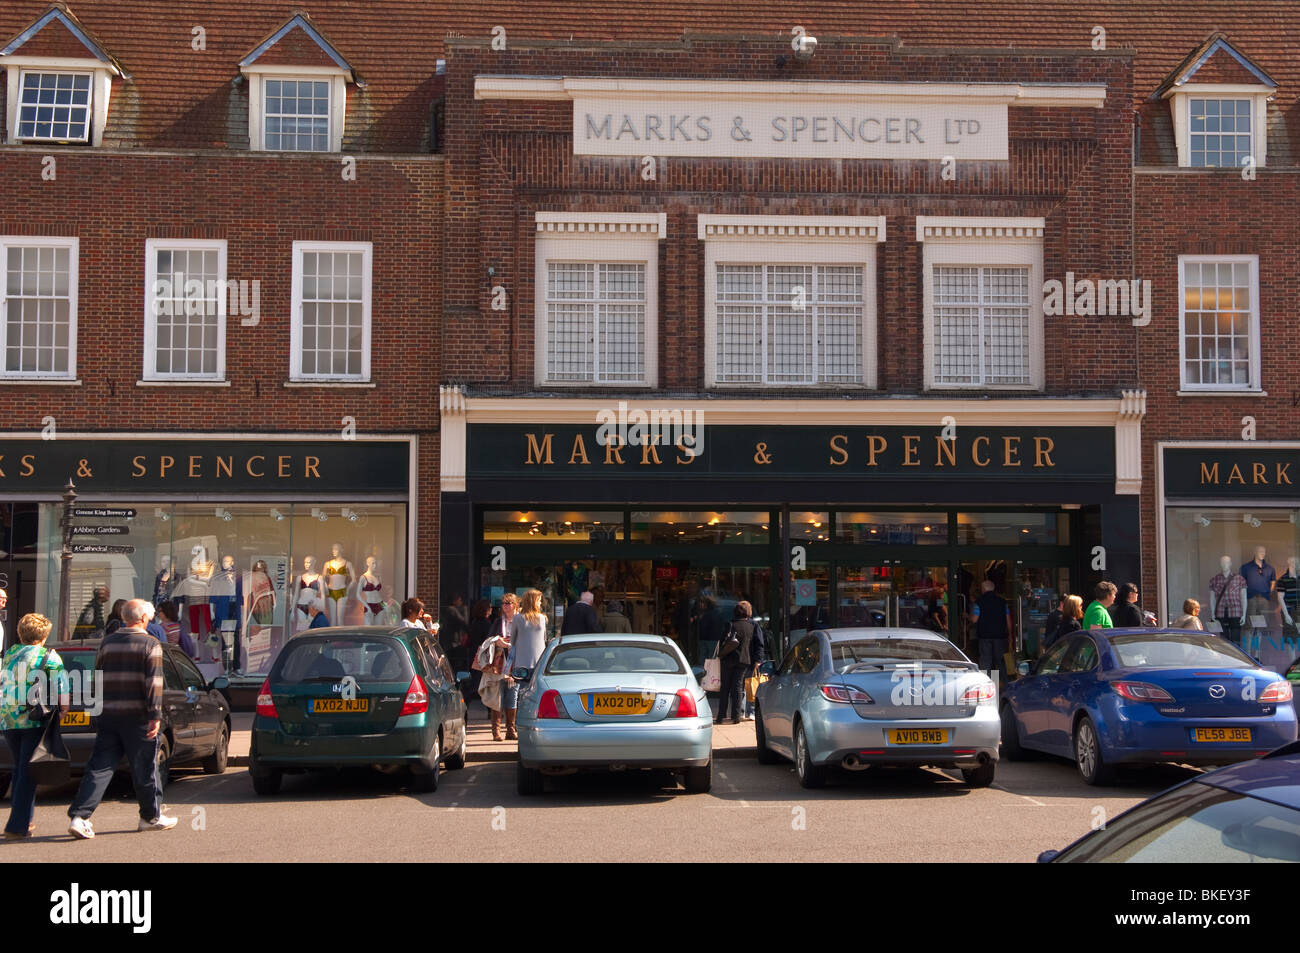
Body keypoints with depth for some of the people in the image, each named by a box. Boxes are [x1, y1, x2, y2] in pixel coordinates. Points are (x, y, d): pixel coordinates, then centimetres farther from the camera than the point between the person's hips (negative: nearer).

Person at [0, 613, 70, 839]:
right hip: (35, 719, -5)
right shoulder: (49, 656, -2)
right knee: (28, 772, -2)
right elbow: (62, 688, -10)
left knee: (20, 768, 20)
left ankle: (24, 820, 21)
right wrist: (62, 709, 0)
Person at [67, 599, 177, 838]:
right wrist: (156, 715, -14)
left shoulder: (107, 643, 12)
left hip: (108, 716, 5)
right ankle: (151, 816, 18)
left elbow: (98, 679, 17)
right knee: (145, 768, 7)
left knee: (99, 767, 4)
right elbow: (153, 682, -13)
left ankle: (79, 816, -6)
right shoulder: (150, 644, -5)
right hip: (137, 716, -5)